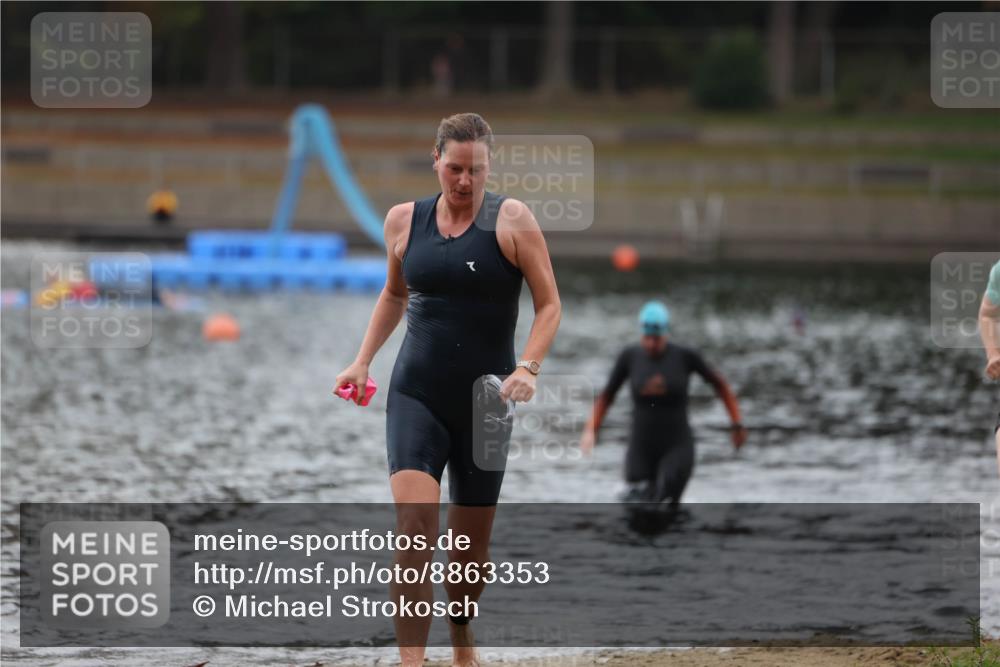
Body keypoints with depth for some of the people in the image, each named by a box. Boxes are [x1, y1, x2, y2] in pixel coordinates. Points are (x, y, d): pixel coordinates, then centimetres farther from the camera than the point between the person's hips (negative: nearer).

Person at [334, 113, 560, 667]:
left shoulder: (511, 221, -4)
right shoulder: (404, 221, 5)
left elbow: (549, 304, -3)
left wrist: (528, 367, -18)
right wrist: (363, 360, 13)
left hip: (484, 402, 0)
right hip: (416, 395, 1)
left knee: (471, 540, 11)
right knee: (414, 527, -19)